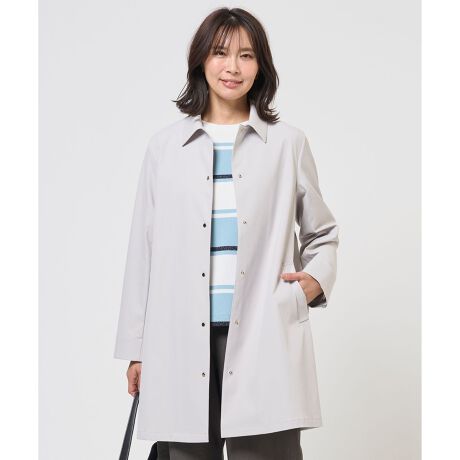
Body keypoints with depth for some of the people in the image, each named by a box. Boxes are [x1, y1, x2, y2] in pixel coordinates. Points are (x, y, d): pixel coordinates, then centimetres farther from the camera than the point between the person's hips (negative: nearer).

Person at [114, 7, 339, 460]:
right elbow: (143, 248, 10)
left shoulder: (288, 142, 8)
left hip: (262, 338, -1)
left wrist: (316, 280, -2)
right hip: (181, 339, 1)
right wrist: (136, 348, 8)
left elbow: (323, 232, 18)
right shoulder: (166, 145, 9)